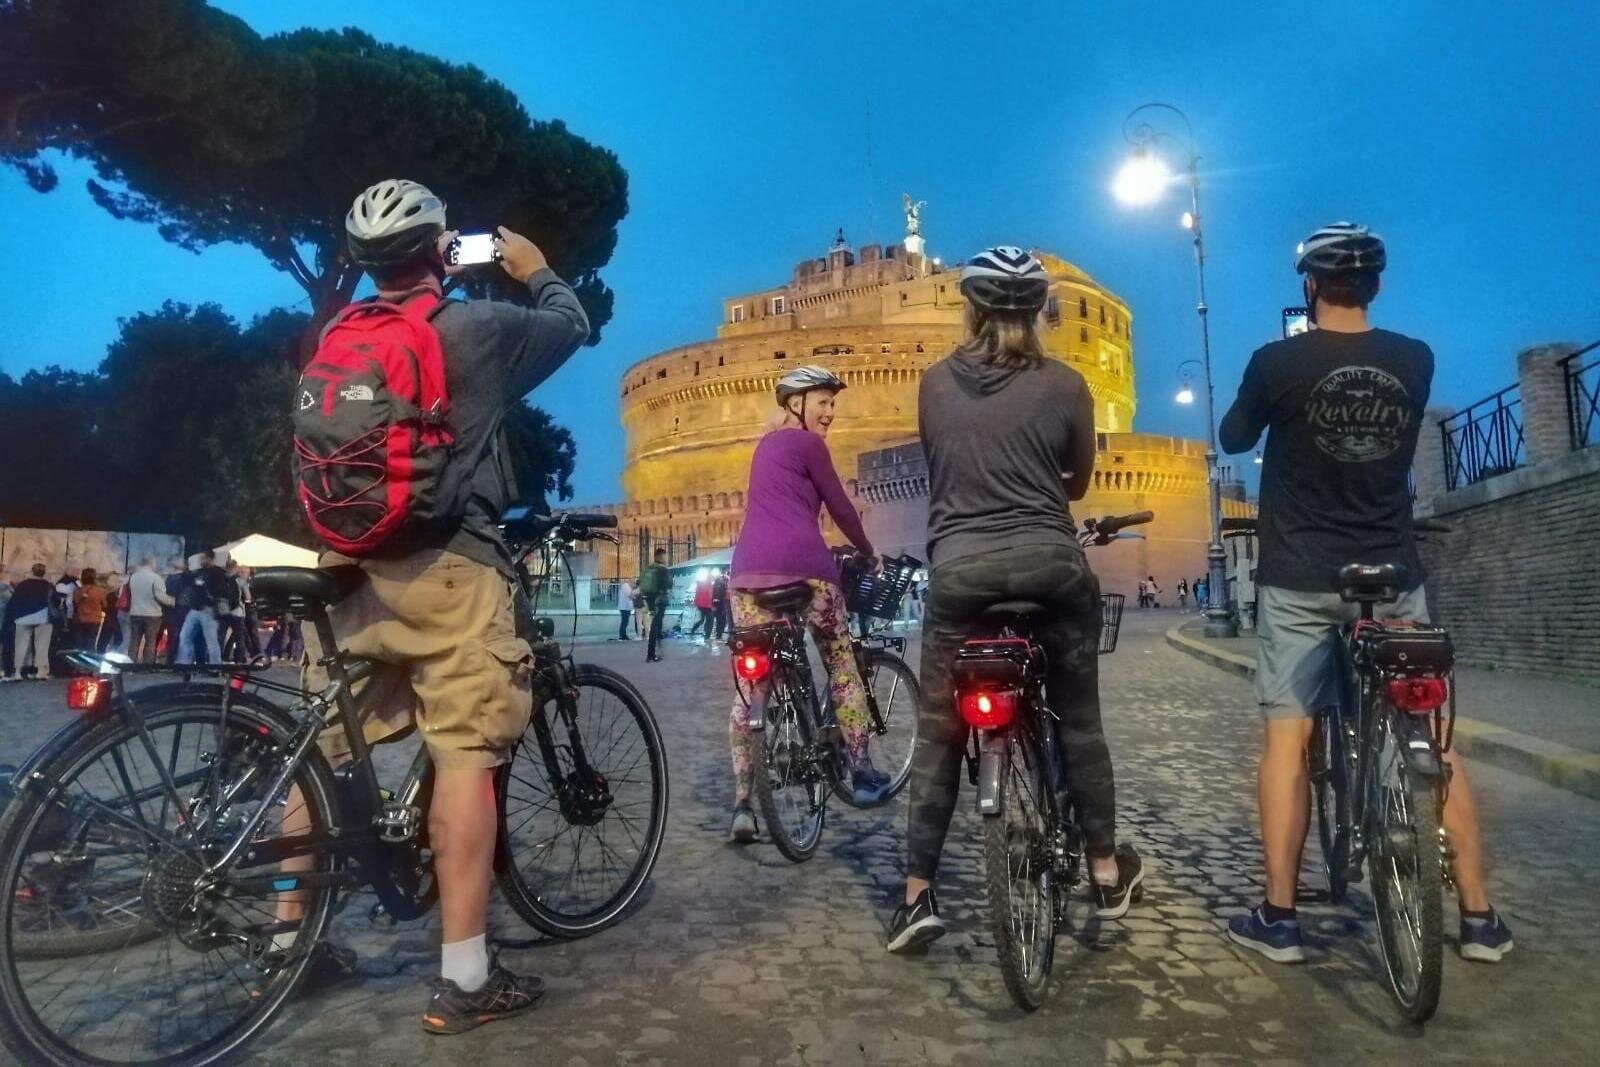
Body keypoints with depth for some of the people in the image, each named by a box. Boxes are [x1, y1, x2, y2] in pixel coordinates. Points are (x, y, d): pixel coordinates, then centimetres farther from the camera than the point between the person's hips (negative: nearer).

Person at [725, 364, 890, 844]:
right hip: (800, 564, -6)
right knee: (842, 665, 13)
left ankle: (743, 806, 1)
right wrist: (868, 551, 22)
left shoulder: (766, 445, 28)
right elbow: (840, 506, 8)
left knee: (749, 687, 5)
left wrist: (841, 551, 42)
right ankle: (863, 773, 19)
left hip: (749, 568, 6)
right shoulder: (807, 443, 5)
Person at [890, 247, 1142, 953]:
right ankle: (1108, 872, 28)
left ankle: (917, 894, 8)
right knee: (1078, 721, 15)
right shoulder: (1063, 384, 3)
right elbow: (1079, 482, 13)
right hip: (1050, 562, 0)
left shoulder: (934, 384, 6)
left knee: (938, 733, 8)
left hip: (960, 566, 0)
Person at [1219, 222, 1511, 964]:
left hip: (1300, 580, -3)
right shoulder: (1416, 361, 2)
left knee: (1286, 736, 1)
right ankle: (1479, 916, 17)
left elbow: (1234, 439, 8)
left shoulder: (1278, 361, -8)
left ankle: (1277, 917, 4)